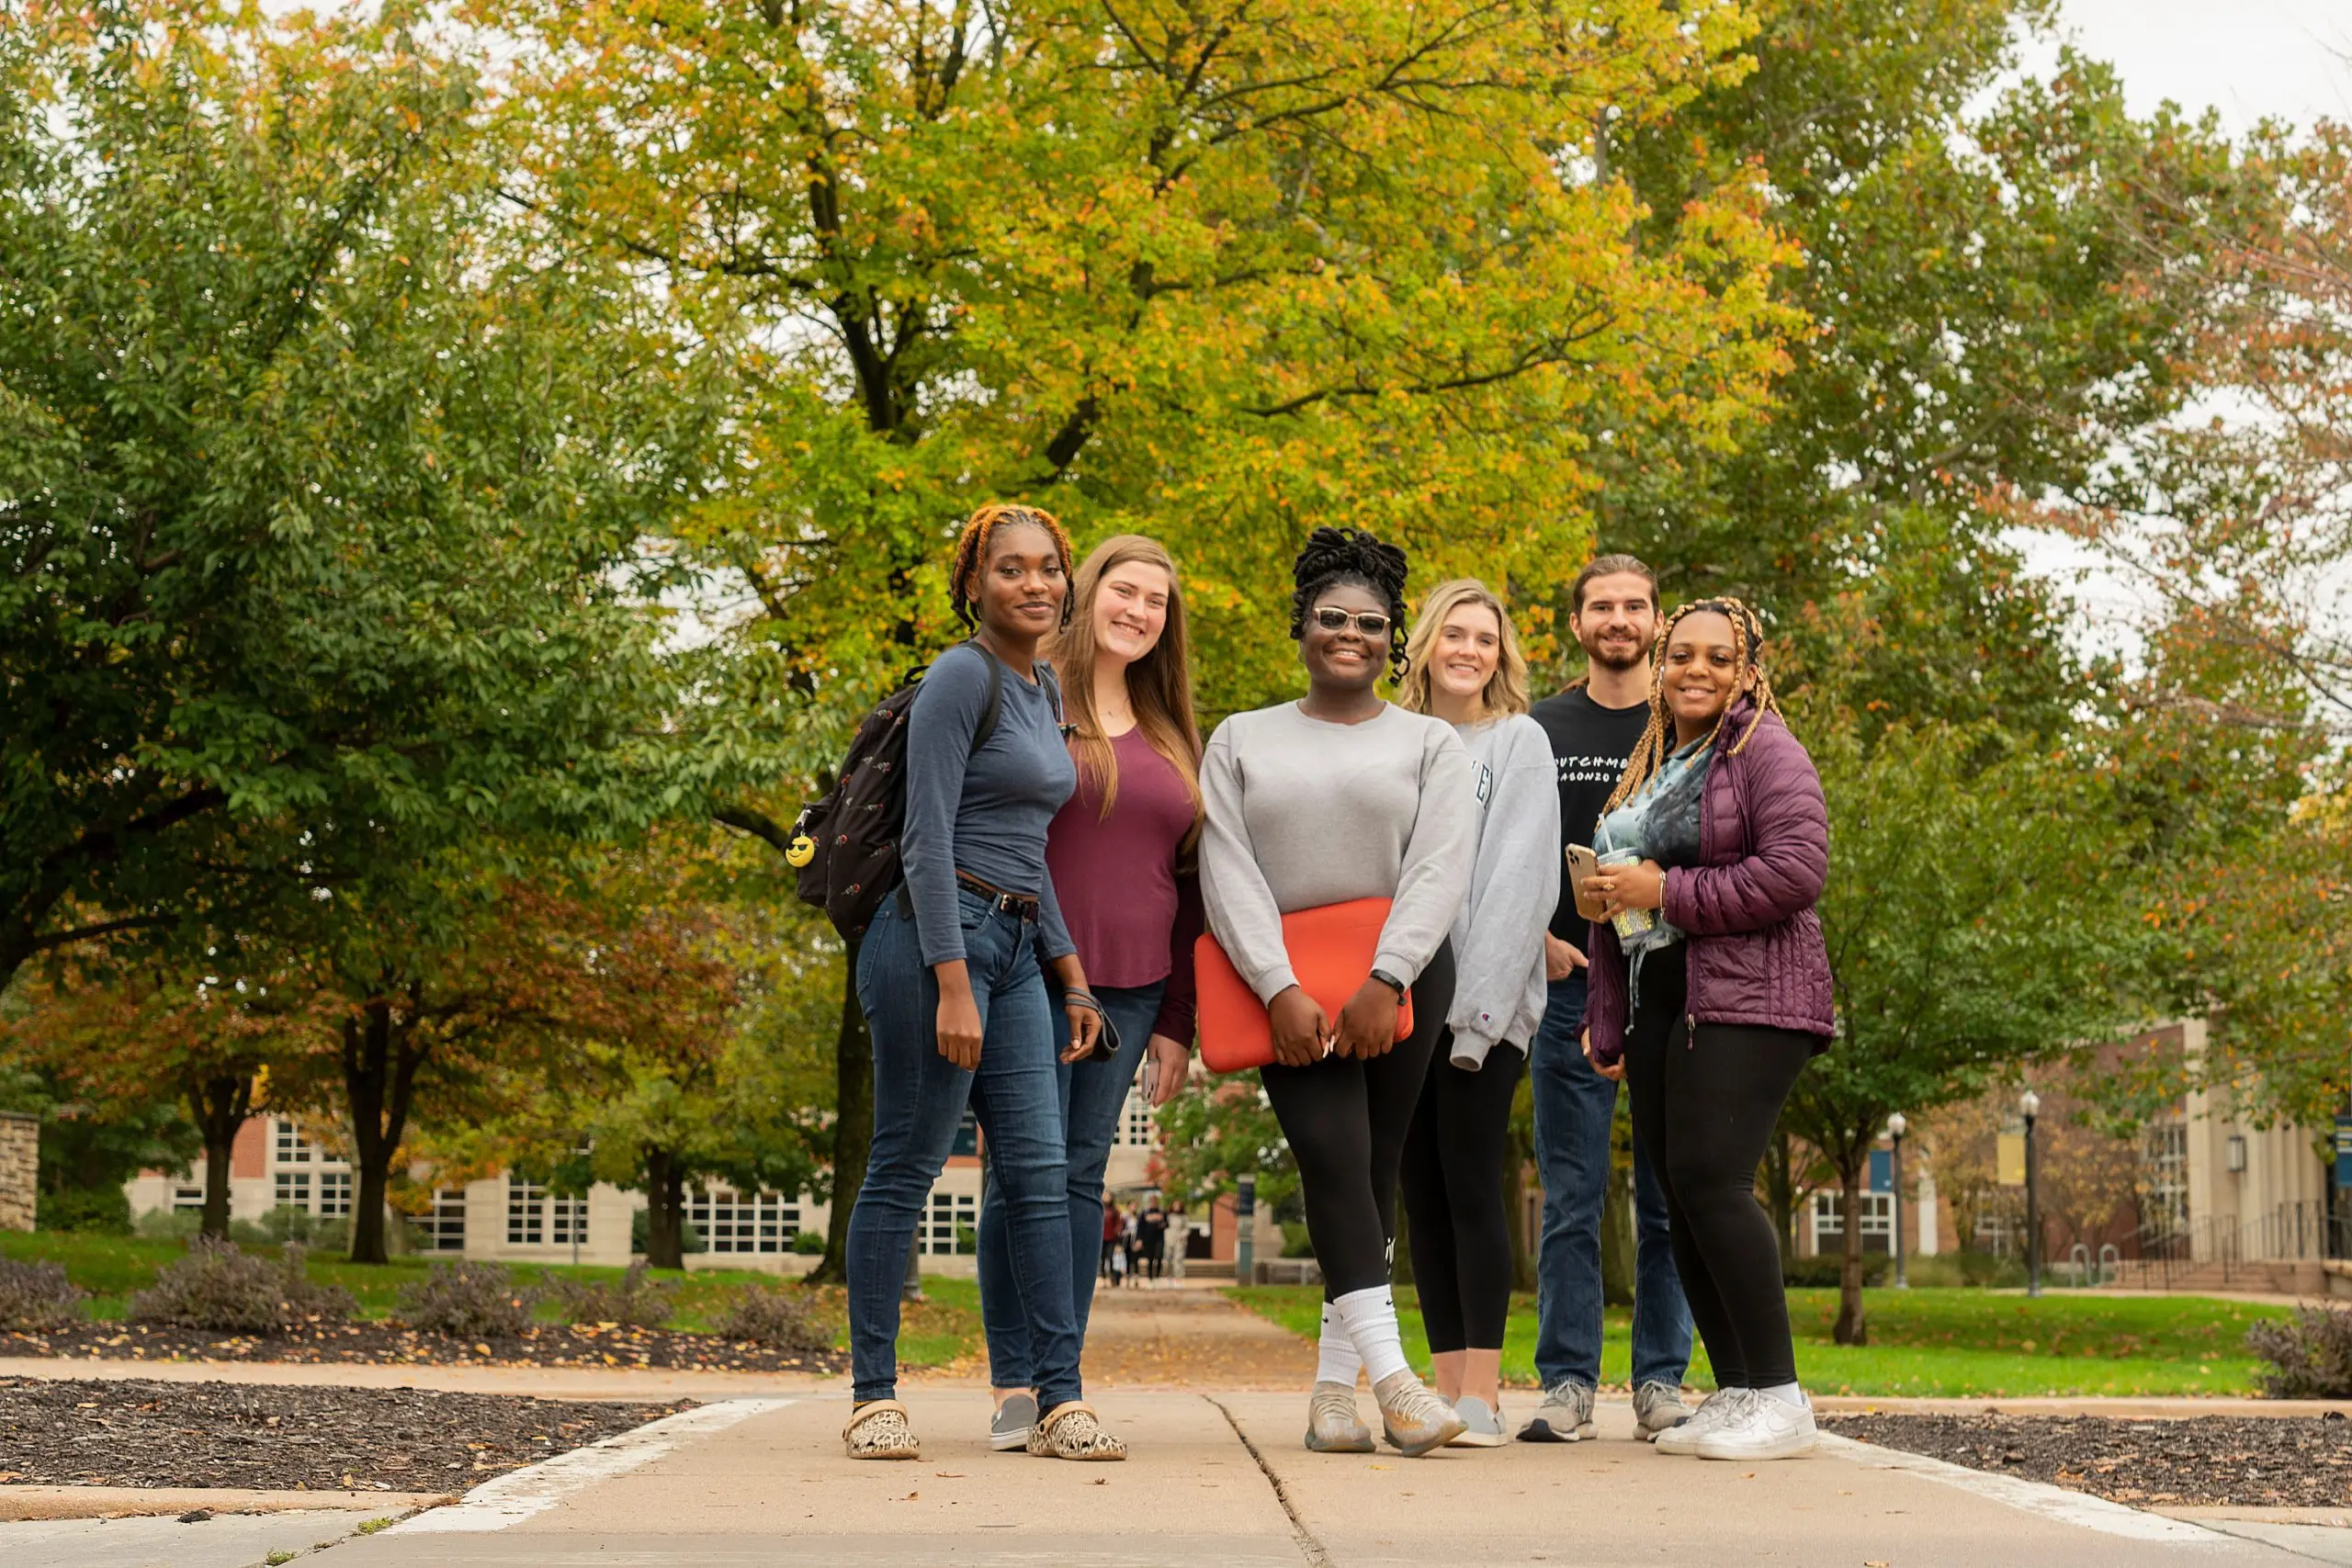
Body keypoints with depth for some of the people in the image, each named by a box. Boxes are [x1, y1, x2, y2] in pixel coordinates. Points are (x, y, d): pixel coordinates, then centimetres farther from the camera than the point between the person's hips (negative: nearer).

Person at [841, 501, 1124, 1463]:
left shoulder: (1043, 689, 18)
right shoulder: (962, 677, -9)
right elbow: (930, 837, -15)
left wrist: (1070, 972, 21)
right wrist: (953, 986, -20)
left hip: (1015, 948, 8)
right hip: (939, 939, -8)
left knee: (1039, 1170, 3)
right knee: (906, 1166, -2)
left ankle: (1059, 1400, 3)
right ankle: (873, 1395, 5)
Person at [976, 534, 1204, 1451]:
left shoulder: (1171, 736, 16)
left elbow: (1188, 883, 16)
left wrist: (1177, 1021, 11)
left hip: (1129, 988, 4)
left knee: (1083, 1174, 5)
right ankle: (1014, 1388, 2)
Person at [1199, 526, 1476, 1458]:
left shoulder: (1428, 743, 10)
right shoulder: (1242, 742, 12)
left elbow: (1440, 869, -4)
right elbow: (1227, 875, 1)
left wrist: (1384, 981, -17)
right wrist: (1279, 990, -13)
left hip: (1401, 978, 0)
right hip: (1287, 983, 0)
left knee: (1373, 1167, 0)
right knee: (1330, 1153, -17)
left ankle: (1335, 1382, 7)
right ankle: (1388, 1369, -24)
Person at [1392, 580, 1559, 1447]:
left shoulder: (1519, 742, 2)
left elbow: (1520, 881, -6)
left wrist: (1479, 1006, -14)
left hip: (1485, 998, -5)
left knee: (1470, 1187, -8)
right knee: (1422, 1191, 4)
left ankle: (1483, 1394, -6)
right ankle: (1447, 1389, 9)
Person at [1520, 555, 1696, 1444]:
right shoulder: (1540, 731, 10)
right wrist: (1536, 938, -5)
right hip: (1569, 982, 0)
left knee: (1669, 1201, 2)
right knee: (1571, 1202, 0)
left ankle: (1661, 1382, 9)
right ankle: (1567, 1386, 4)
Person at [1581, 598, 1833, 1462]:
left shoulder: (1767, 754, -2)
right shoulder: (1652, 767, 22)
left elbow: (1796, 871, -16)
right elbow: (1616, 900, 27)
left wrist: (1667, 890, -13)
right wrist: (1609, 1024, 20)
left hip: (1745, 1001, -8)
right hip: (1660, 1003, 8)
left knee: (1711, 1177, -18)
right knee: (1681, 1191, 4)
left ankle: (1778, 1397, -13)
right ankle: (1732, 1394, 9)